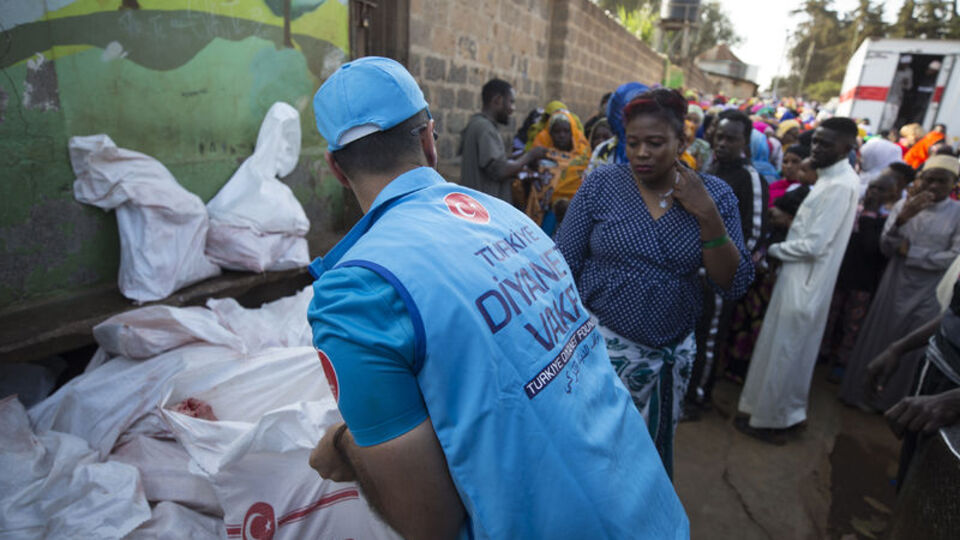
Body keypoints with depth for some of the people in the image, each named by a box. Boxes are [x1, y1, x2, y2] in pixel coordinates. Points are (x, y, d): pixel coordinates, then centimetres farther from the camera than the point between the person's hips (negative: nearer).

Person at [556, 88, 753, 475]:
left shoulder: (715, 195, -2)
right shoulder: (600, 185, -7)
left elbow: (734, 286, -5)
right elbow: (563, 265, -5)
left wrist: (708, 217, -17)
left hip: (672, 353, 3)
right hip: (602, 343, -2)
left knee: (654, 451, 20)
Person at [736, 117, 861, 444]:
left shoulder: (840, 186, -19)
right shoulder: (831, 178, 10)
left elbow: (815, 245, -22)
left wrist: (774, 250, -9)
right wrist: (782, 249, 3)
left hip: (804, 282, -9)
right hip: (802, 277, 9)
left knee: (781, 351, 2)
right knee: (793, 350, 19)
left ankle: (769, 420, 16)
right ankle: (788, 410, 35)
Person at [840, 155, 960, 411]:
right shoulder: (904, 205, 1)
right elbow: (885, 248, -4)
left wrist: (911, 252, -11)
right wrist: (901, 219, -19)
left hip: (928, 293, -1)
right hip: (895, 285, 1)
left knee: (909, 349, 9)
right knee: (876, 339, 8)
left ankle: (890, 401, 28)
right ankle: (860, 392, 24)